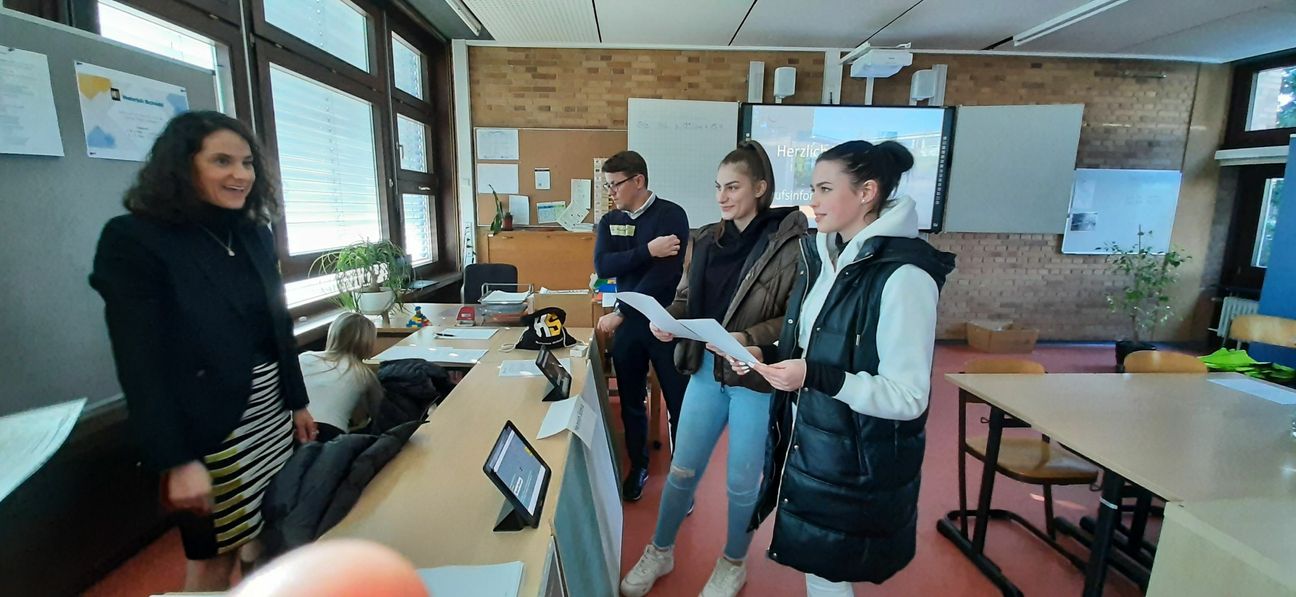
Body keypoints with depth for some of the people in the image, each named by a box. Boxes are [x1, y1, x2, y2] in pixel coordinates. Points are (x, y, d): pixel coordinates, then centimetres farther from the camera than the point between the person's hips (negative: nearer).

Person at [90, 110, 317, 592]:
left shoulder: (254, 233, 5)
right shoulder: (132, 239, -13)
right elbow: (140, 363, -16)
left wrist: (298, 401, 13)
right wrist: (176, 460, -18)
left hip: (273, 413, 6)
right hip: (207, 430, -5)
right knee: (214, 557, 12)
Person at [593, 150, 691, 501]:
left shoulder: (671, 215, -9)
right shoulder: (610, 222, 7)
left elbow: (666, 272, -19)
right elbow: (602, 266, -9)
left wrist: (619, 313, -17)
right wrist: (647, 250, -22)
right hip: (627, 325, 5)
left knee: (679, 404, 6)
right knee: (631, 402, 15)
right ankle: (638, 467, 36)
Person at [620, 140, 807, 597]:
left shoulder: (791, 242, -13)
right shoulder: (707, 239, 4)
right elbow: (688, 298, 9)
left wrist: (750, 339, -27)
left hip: (758, 378, -4)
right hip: (706, 371, 5)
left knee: (743, 481, 14)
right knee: (682, 470, 17)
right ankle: (660, 551, 40)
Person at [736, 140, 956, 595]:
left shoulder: (904, 275, -20)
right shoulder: (822, 257, 5)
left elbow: (907, 398, -20)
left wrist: (816, 377, -30)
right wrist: (767, 356, -3)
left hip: (858, 462, -7)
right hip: (806, 445, 7)